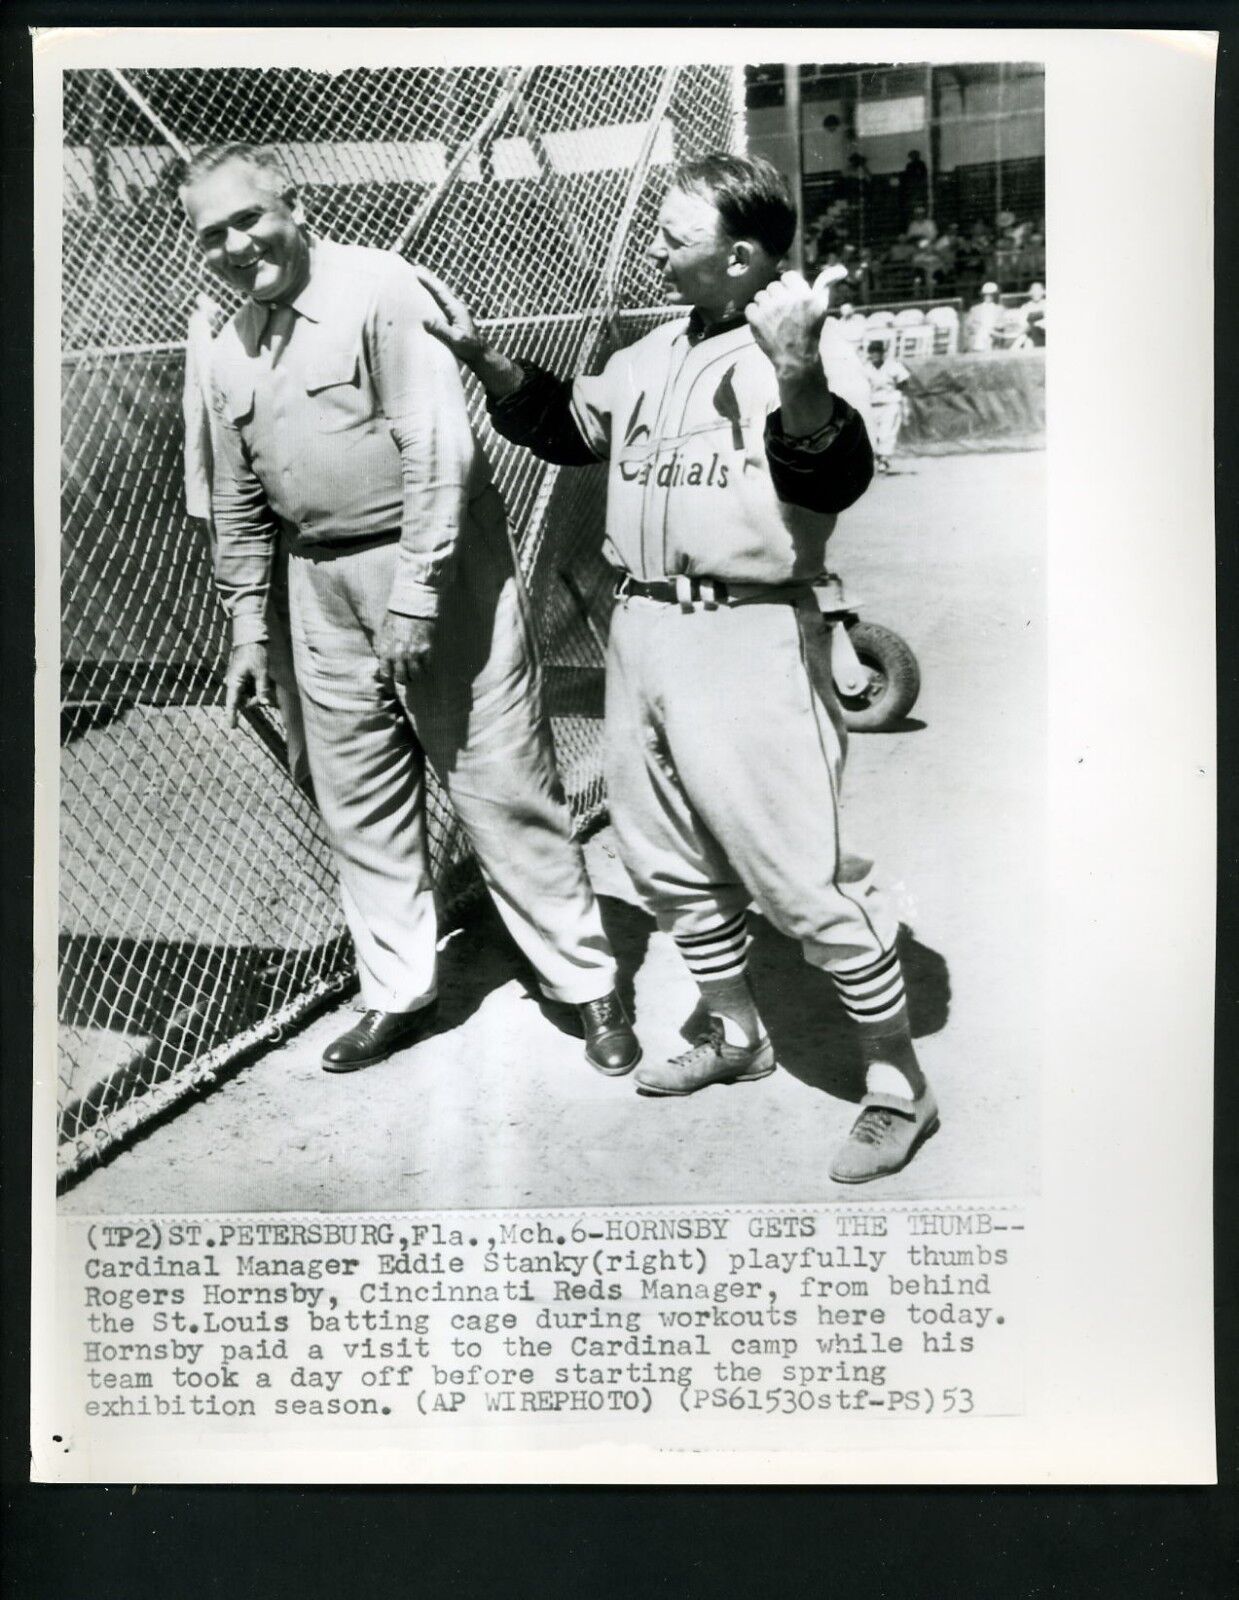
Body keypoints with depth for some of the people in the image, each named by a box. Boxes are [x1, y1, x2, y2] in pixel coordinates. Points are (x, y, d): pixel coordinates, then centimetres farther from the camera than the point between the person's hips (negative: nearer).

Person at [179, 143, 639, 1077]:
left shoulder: (379, 289, -10)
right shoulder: (232, 353, 12)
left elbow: (441, 448, -17)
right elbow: (240, 505, 19)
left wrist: (416, 594, -20)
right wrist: (248, 627, 17)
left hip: (435, 569, -7)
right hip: (322, 589, 7)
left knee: (502, 789, -2)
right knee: (361, 806, 11)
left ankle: (588, 984, 12)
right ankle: (398, 994, 27)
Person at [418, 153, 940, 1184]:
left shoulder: (809, 349, -8)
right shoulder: (656, 355, 16)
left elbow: (833, 481, -23)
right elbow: (571, 427, 28)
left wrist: (798, 374, -40)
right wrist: (480, 356, 18)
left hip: (748, 637, -8)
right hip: (643, 631, 9)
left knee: (804, 875, -6)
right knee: (672, 863, 18)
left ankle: (898, 1085, 11)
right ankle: (736, 1036, 38)